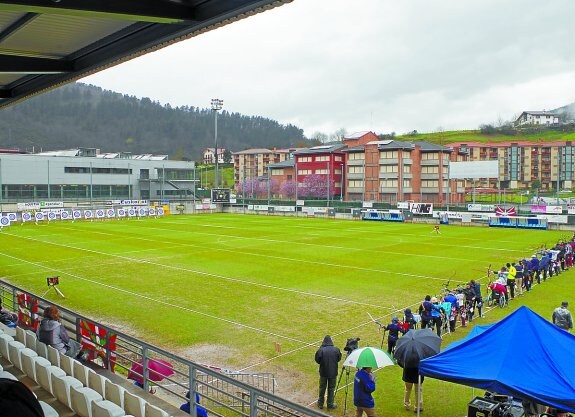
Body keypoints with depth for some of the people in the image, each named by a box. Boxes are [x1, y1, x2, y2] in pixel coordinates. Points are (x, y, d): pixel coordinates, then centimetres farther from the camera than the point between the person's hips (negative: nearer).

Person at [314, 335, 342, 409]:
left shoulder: (321, 350, -19)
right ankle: (330, 404, 25)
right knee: (331, 388, 16)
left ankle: (320, 403, 29)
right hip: (333, 372, 0)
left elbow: (317, 360, -9)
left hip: (323, 372, 0)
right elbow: (339, 359, 0)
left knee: (322, 388, 17)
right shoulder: (336, 349, -14)